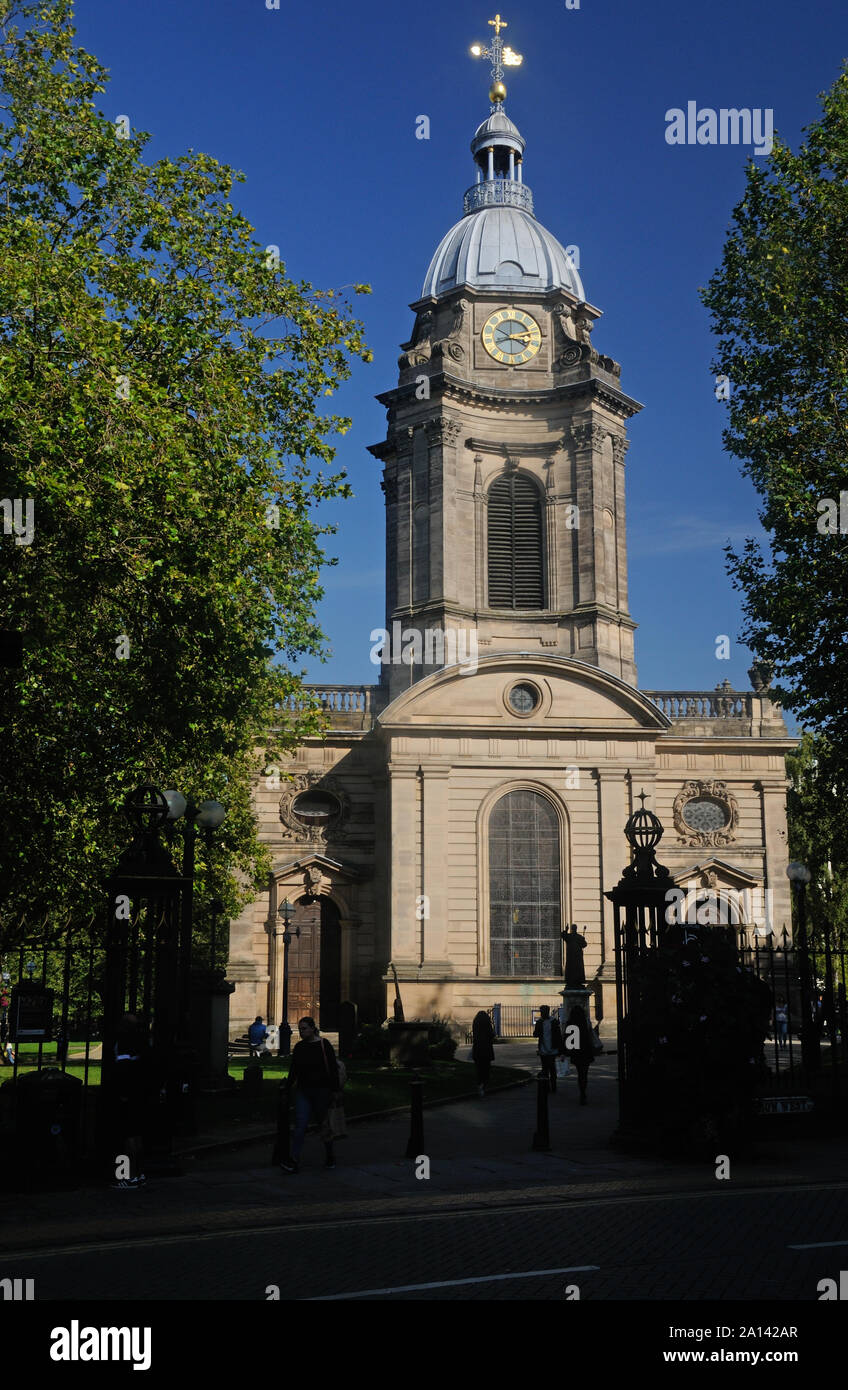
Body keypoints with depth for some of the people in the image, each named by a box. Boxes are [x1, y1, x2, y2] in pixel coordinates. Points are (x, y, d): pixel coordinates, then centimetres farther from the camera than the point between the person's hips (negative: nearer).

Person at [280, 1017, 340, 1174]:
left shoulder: (324, 1045, -8)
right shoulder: (299, 1047, 8)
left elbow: (333, 1069, -9)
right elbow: (293, 1070, 17)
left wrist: (335, 1090, -13)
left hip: (322, 1092, -4)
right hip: (303, 1092, 4)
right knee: (300, 1126, -6)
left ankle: (330, 1158, 26)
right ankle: (294, 1162, -11)